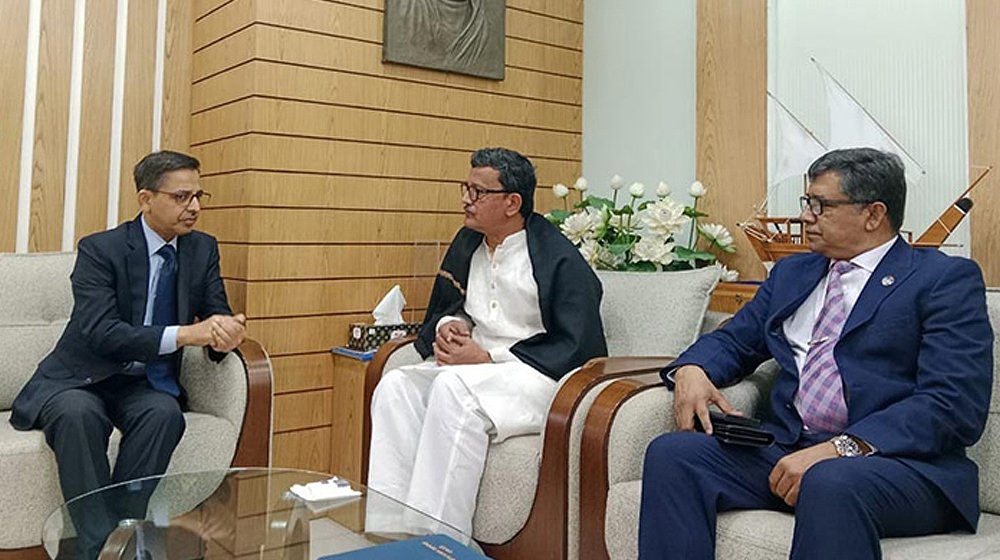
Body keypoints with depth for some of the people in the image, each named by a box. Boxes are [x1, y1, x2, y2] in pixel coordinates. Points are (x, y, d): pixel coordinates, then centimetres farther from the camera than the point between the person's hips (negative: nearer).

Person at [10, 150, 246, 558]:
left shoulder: (203, 250, 3)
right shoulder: (99, 249, -12)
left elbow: (219, 316, 2)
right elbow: (101, 333, -23)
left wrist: (225, 334, -25)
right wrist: (184, 334, -33)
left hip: (145, 385, 3)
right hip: (80, 380, -3)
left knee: (164, 414, -31)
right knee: (79, 414, -35)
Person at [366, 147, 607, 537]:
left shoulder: (561, 260, -10)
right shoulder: (467, 242, 12)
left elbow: (577, 347, -14)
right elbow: (442, 309, 26)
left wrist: (488, 358, -17)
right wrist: (448, 326, -1)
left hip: (538, 376, -7)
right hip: (473, 366, 7)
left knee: (453, 388, -34)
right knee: (396, 385, -18)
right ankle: (388, 530, -20)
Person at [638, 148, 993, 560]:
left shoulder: (948, 279, 2)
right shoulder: (791, 272, 22)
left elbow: (955, 405, -9)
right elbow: (733, 340, 24)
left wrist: (840, 449, -20)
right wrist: (691, 370, -1)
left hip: (899, 460, -5)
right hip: (785, 449, 6)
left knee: (830, 483, -39)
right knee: (671, 453, -19)